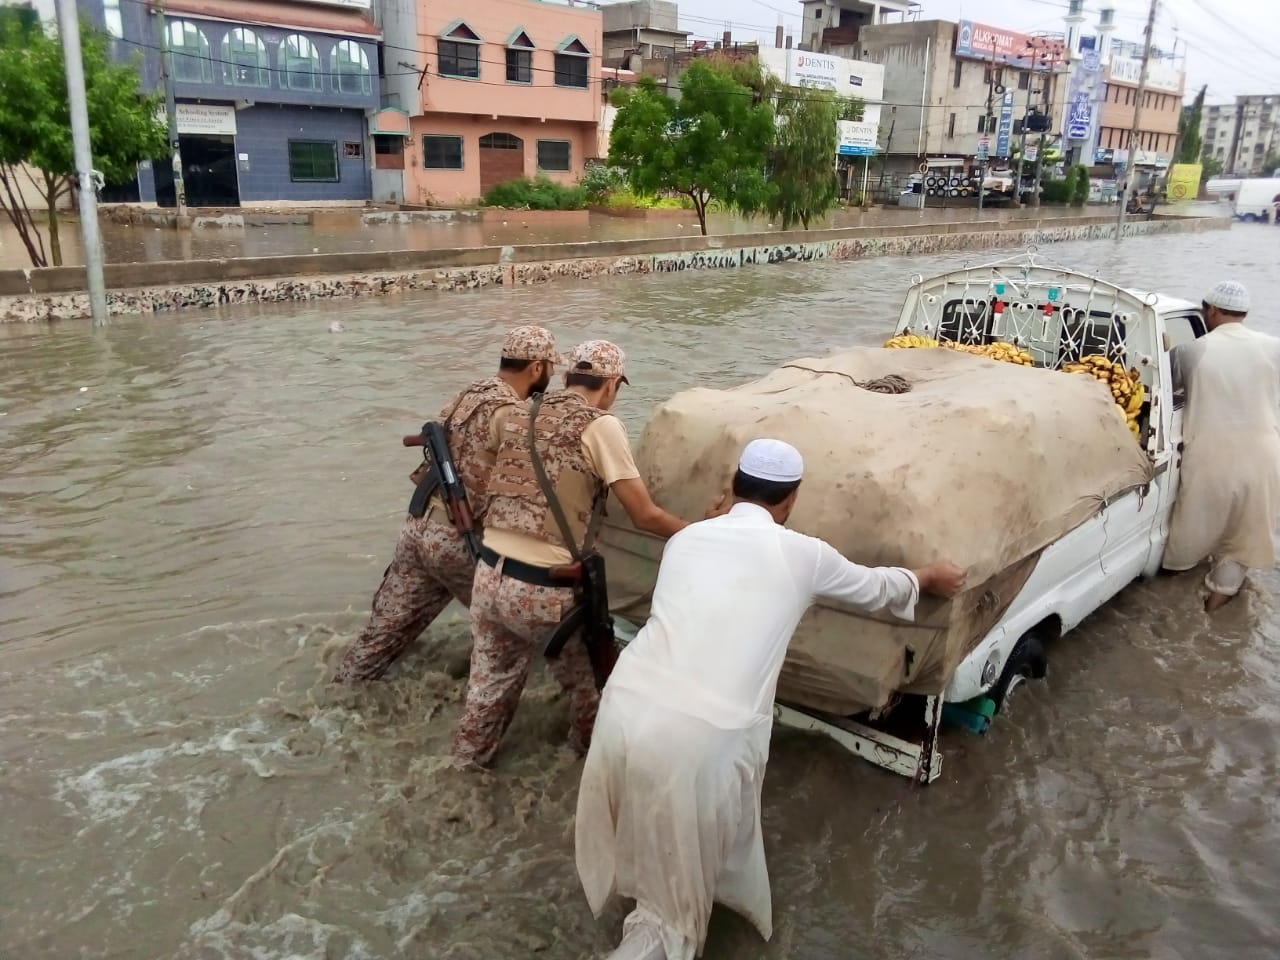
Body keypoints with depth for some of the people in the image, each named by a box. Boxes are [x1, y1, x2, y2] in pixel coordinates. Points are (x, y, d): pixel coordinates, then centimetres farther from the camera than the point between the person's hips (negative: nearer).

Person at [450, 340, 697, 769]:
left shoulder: (520, 417, 10)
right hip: (545, 591, -5)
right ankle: (591, 745, 45)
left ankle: (469, 756, 44)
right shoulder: (599, 426, -10)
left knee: (491, 679, 27)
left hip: (489, 576, 5)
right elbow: (645, 516, -10)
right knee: (586, 678, 24)